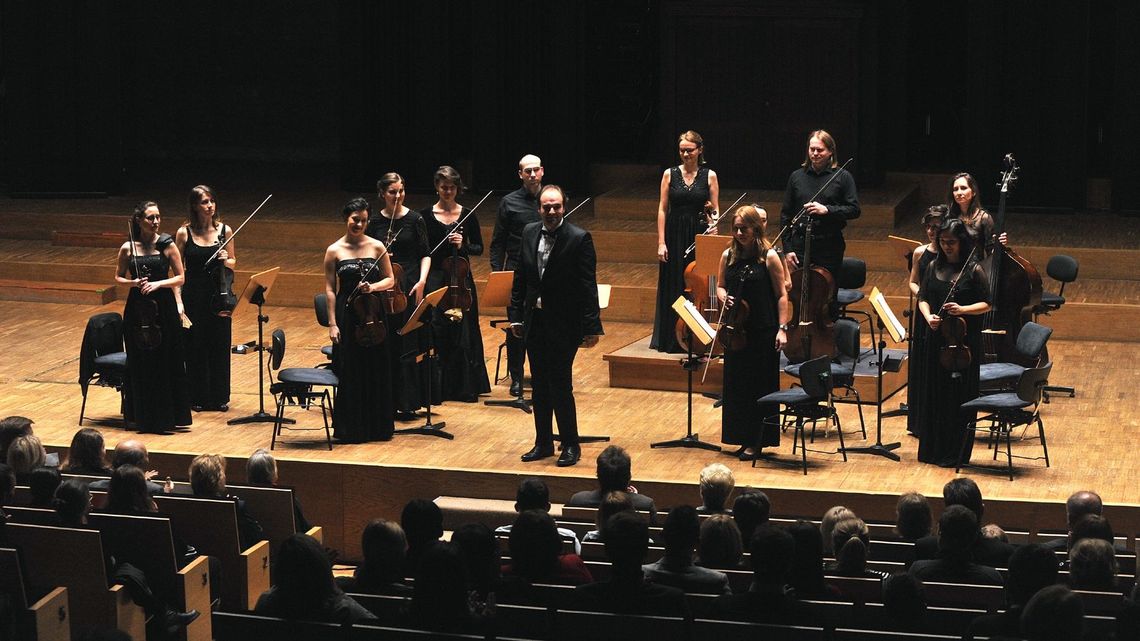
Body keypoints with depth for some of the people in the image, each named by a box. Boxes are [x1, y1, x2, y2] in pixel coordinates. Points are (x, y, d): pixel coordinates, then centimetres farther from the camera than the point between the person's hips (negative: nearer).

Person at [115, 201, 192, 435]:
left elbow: (180, 278, 0)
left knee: (167, 362, -1)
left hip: (164, 309, -1)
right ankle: (144, 417, 16)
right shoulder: (128, 248, 1)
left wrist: (158, 283, -16)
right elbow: (118, 277, 11)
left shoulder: (168, 246, -2)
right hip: (137, 309, 1)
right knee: (140, 364, 5)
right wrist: (133, 282, -10)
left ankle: (166, 417, 9)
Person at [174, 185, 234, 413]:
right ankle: (198, 397, 16)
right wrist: (179, 301, -8)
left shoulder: (225, 231, 0)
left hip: (219, 295, 2)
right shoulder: (184, 233, -5)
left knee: (220, 346, 6)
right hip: (194, 297, -1)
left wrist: (226, 260, -14)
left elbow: (233, 264, 10)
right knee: (195, 347, 4)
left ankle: (220, 397, 18)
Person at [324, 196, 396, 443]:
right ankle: (350, 429, 11)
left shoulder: (377, 247, 2)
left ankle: (377, 426, 17)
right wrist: (332, 324, -7)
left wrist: (373, 287, -14)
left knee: (377, 371, 6)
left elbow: (390, 280, 7)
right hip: (347, 316, -2)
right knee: (349, 373, 2)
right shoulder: (334, 251, -2)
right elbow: (330, 289, -2)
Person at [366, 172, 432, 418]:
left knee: (409, 344, -1)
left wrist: (421, 281, -13)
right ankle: (388, 399, 11)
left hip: (410, 287, -2)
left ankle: (407, 402, 3)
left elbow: (425, 254, 1)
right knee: (386, 345, 2)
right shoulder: (375, 222, 4)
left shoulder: (414, 219, -1)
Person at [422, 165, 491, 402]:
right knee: (436, 333, -4)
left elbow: (479, 249, 7)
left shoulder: (468, 216, 3)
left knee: (463, 332, 1)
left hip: (460, 279, 1)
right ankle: (439, 386, 5)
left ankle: (465, 386, 9)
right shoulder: (426, 216, 0)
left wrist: (464, 245, -13)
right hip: (434, 280, -1)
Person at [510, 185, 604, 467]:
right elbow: (520, 277, 12)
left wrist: (591, 327, -15)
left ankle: (571, 446, 8)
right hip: (534, 321, 6)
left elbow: (588, 287, -12)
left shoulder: (579, 239, -11)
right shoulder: (529, 233, 6)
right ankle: (543, 443, 23)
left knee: (560, 386, -5)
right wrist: (516, 315, 9)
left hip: (563, 324, -6)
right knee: (540, 386, 12)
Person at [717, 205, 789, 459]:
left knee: (761, 386, 0)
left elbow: (781, 295, -6)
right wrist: (723, 297, -7)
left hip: (763, 331, -5)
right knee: (736, 383, 9)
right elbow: (720, 286, 17)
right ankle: (742, 438, 19)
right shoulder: (728, 256, 5)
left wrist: (782, 328, -13)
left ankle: (756, 441, 6)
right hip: (736, 329, 5)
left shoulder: (769, 257, -7)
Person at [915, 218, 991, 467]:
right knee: (933, 394, 9)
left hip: (965, 340, -4)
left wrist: (963, 309, -20)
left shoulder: (973, 270, -5)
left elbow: (986, 304, -4)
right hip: (936, 337, 5)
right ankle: (932, 449, 20)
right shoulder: (934, 267, 7)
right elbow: (923, 298, 11)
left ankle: (954, 453, 7)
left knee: (958, 396, -1)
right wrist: (928, 316, -9)